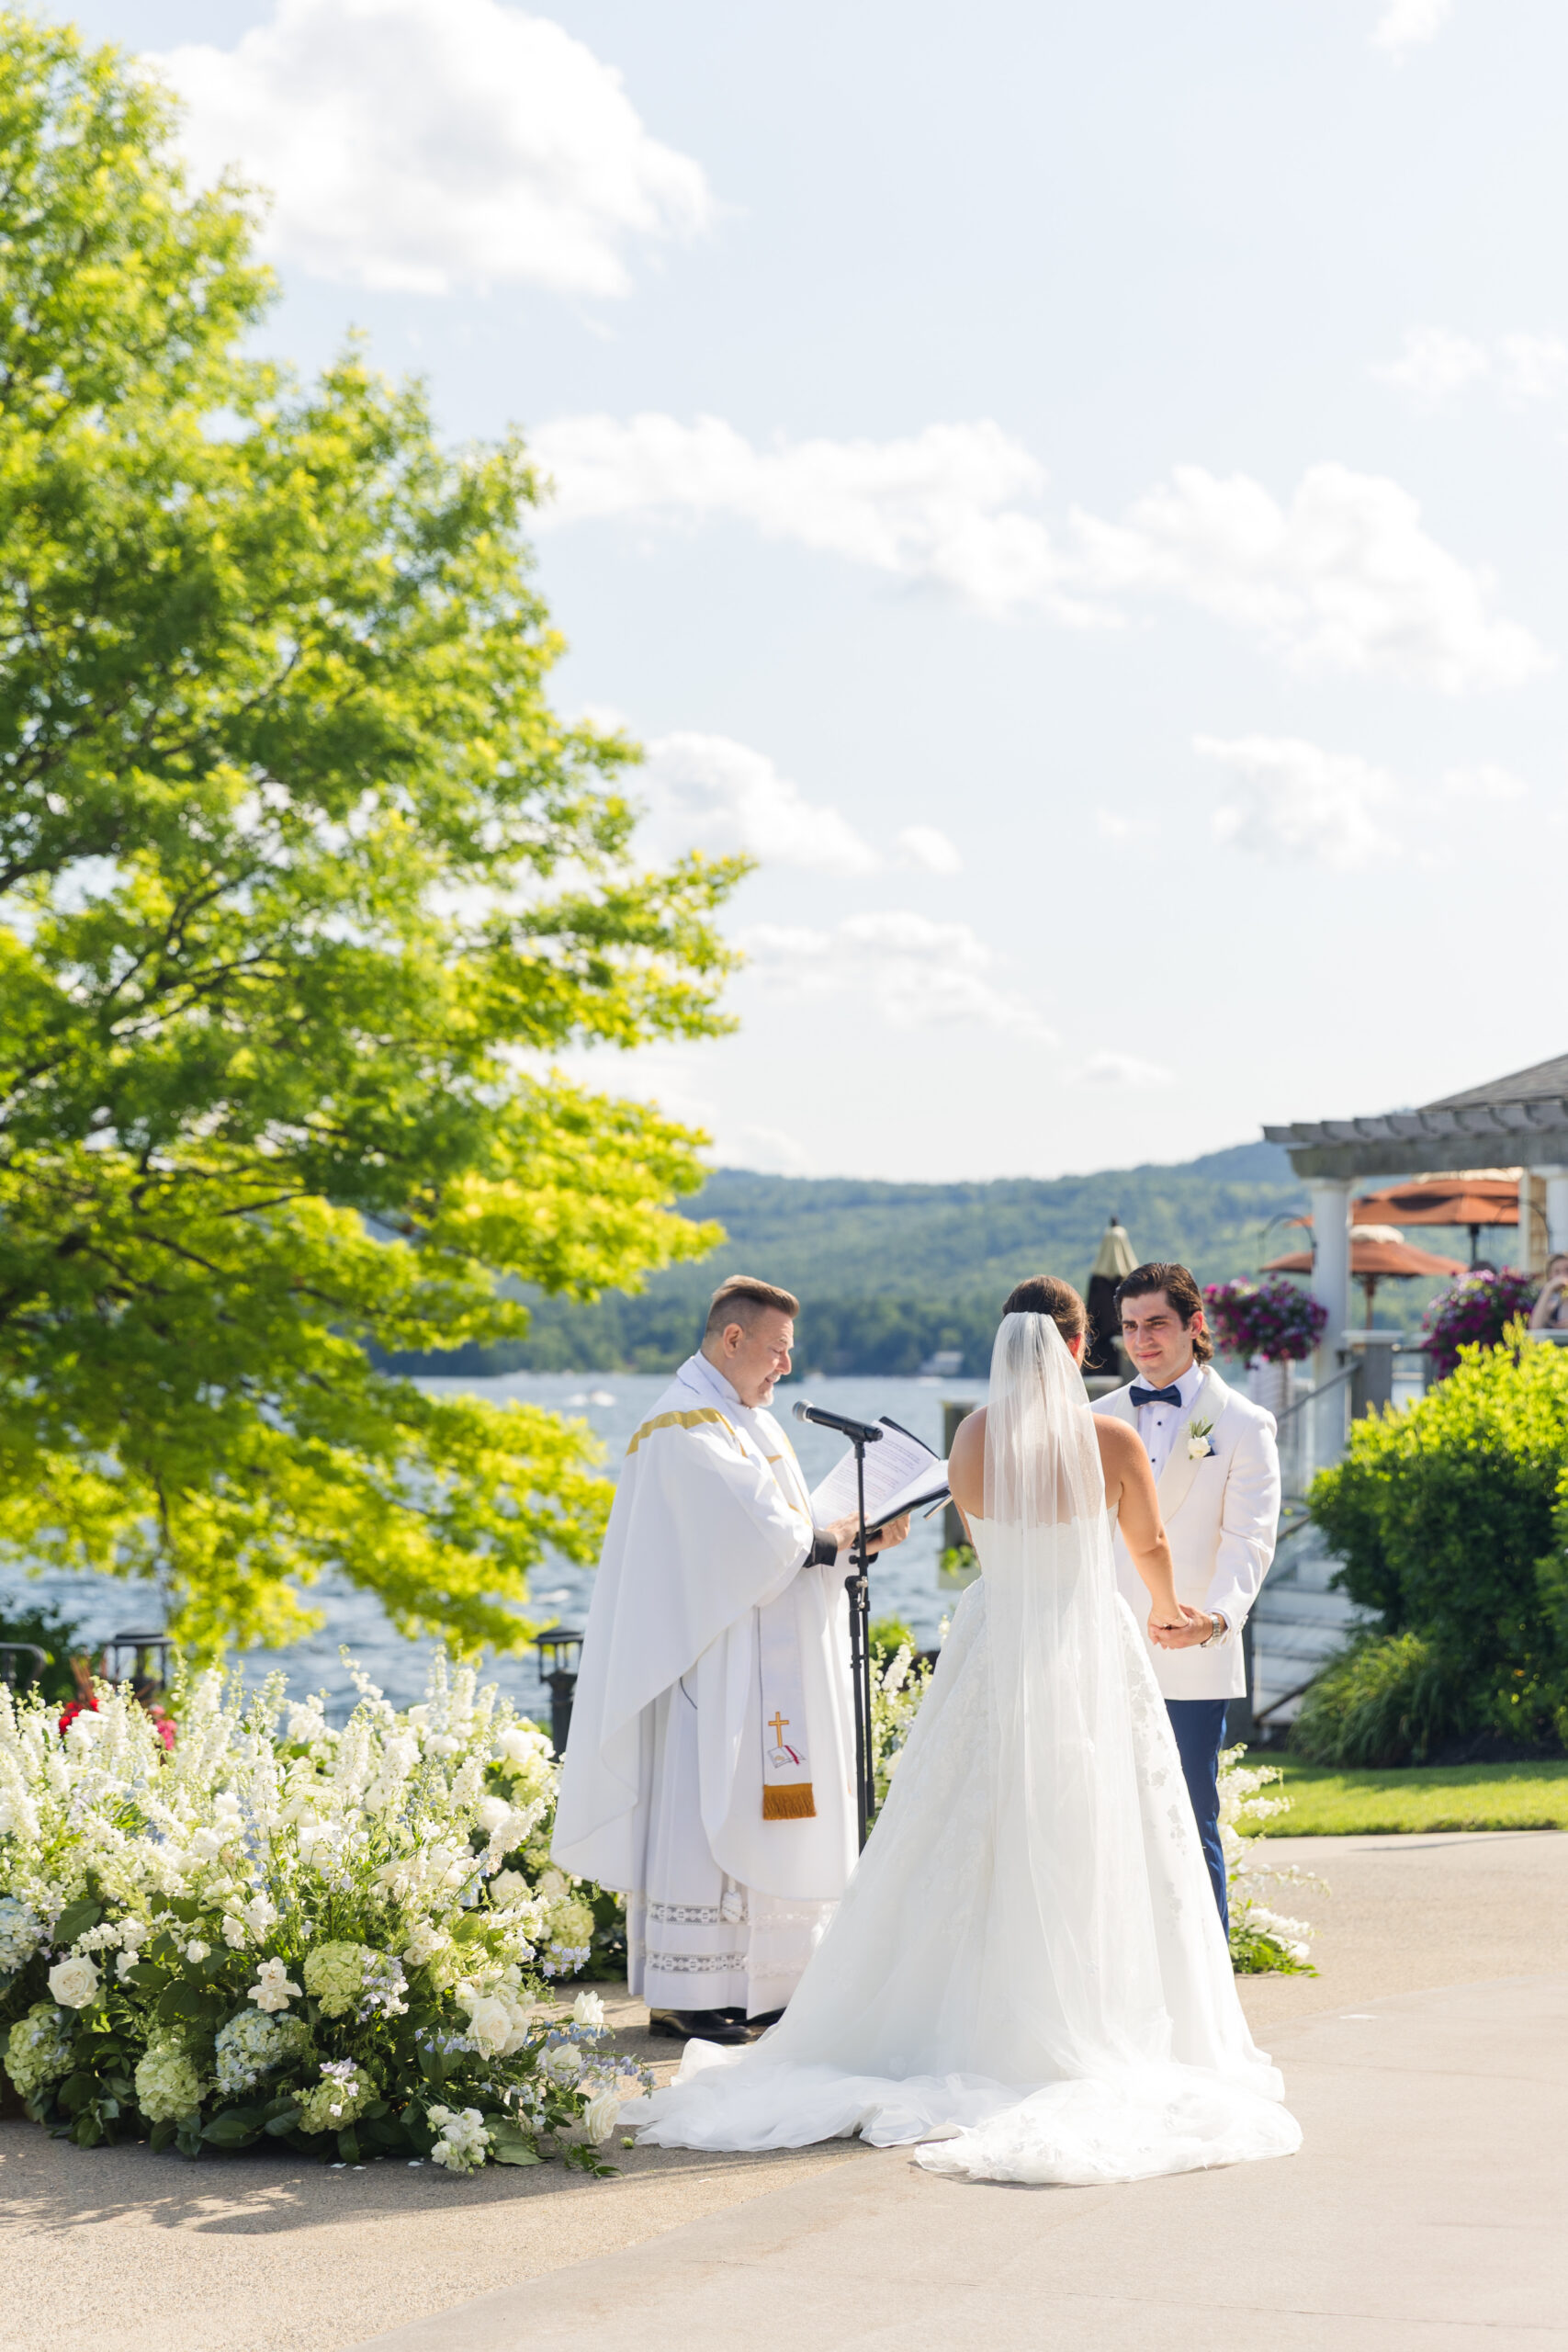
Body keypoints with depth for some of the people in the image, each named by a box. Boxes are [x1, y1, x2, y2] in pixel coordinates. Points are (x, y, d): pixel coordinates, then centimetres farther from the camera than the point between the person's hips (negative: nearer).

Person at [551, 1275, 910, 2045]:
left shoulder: (752, 1423, 17)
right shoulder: (686, 1428, -15)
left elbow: (786, 1531, 17)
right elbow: (761, 1535, -21)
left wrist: (862, 1534, 1)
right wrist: (832, 1535, -6)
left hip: (768, 1666, 10)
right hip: (711, 1663, -10)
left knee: (758, 1821, 10)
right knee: (704, 1818, -7)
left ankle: (759, 1983, 15)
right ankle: (686, 1996, -3)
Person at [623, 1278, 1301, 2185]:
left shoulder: (974, 1437, -2)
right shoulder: (1113, 1440, -7)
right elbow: (1151, 1547, 8)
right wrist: (1167, 1609, 31)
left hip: (992, 1650, 2)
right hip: (1090, 1647, -2)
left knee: (968, 1850, 8)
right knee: (1090, 1856, 4)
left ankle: (966, 2036, 10)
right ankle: (1095, 2037, 6)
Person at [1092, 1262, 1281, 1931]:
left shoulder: (1243, 1424, 2)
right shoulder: (1098, 1420, 14)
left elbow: (1250, 1536, -7)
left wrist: (1219, 1615, -25)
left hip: (1192, 1659, -3)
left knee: (1191, 1828, -1)